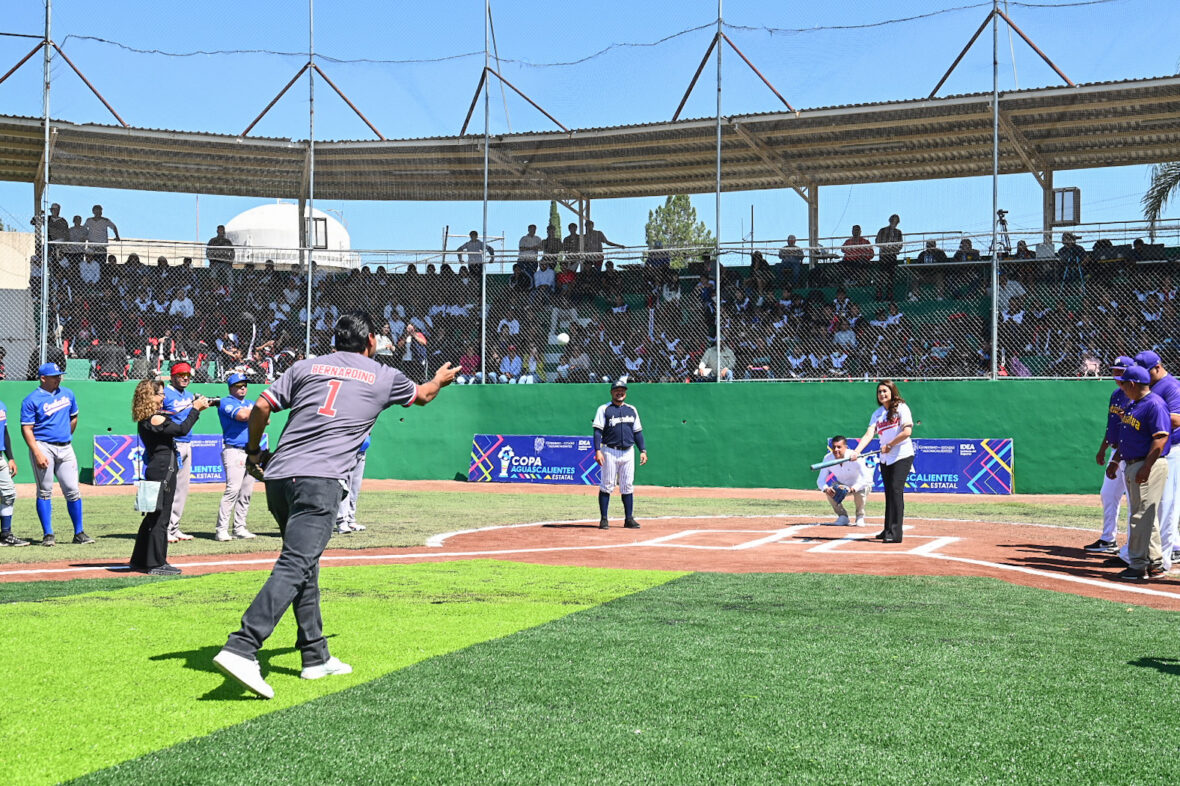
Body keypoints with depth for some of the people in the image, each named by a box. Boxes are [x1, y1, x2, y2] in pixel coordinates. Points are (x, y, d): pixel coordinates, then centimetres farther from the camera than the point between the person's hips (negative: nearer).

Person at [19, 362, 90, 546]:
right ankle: (48, 534, 6)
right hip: (43, 447, -4)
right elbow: (27, 429, -10)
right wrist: (37, 453, -18)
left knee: (73, 490, 1)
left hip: (65, 448, 4)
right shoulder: (32, 400, -6)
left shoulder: (68, 394, 11)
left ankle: (79, 533, 7)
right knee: (45, 492, 0)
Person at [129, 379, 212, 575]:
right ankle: (156, 564, 0)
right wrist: (195, 409, -10)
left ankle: (140, 561, 26)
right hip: (163, 471, -10)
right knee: (160, 517, -4)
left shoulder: (145, 420, 13)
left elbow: (175, 425, 18)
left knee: (153, 516, 18)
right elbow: (182, 429, -20)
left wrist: (195, 408, 11)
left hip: (154, 469, 10)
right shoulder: (155, 419, -17)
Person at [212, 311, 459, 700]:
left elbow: (261, 406, 9)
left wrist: (254, 451, 24)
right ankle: (241, 649, -31)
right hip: (319, 481, -5)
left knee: (305, 565, 18)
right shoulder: (384, 376, 14)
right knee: (294, 566, -15)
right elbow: (423, 395, 34)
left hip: (278, 477, 6)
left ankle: (316, 657, 22)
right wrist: (441, 379, 56)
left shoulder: (306, 366, 18)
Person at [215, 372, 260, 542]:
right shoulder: (226, 402, 0)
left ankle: (239, 528, 11)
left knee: (246, 493, 6)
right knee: (233, 489, -17)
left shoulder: (250, 403, 22)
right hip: (234, 451, -7)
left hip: (251, 452, 7)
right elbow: (242, 415, -16)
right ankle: (221, 530, -16)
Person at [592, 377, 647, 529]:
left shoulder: (632, 410, 14)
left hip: (628, 452, 4)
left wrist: (643, 450, 7)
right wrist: (598, 451, -18)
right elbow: (598, 431, -7)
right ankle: (604, 519, 1)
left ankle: (629, 519, 10)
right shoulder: (604, 409, 0)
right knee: (607, 486, -3)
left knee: (628, 487, 6)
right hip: (610, 452, -4)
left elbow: (637, 431, 16)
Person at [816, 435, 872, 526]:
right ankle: (843, 516, -1)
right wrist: (826, 488, -40)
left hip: (859, 484, -4)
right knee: (829, 491, -24)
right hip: (843, 485, 4)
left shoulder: (855, 457, -32)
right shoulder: (828, 458, -20)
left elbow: (867, 479, -40)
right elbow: (821, 480, -16)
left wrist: (853, 488, -54)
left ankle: (860, 517, -8)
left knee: (860, 492, -36)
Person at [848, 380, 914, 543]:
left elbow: (907, 431, -15)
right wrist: (857, 451, -16)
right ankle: (888, 530, 17)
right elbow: (869, 434, -1)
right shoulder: (877, 413, 11)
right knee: (889, 493, 10)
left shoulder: (901, 408, -5)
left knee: (896, 491, -13)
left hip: (902, 456, -6)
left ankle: (895, 533, -15)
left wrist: (889, 445, -11)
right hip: (885, 458, 6)